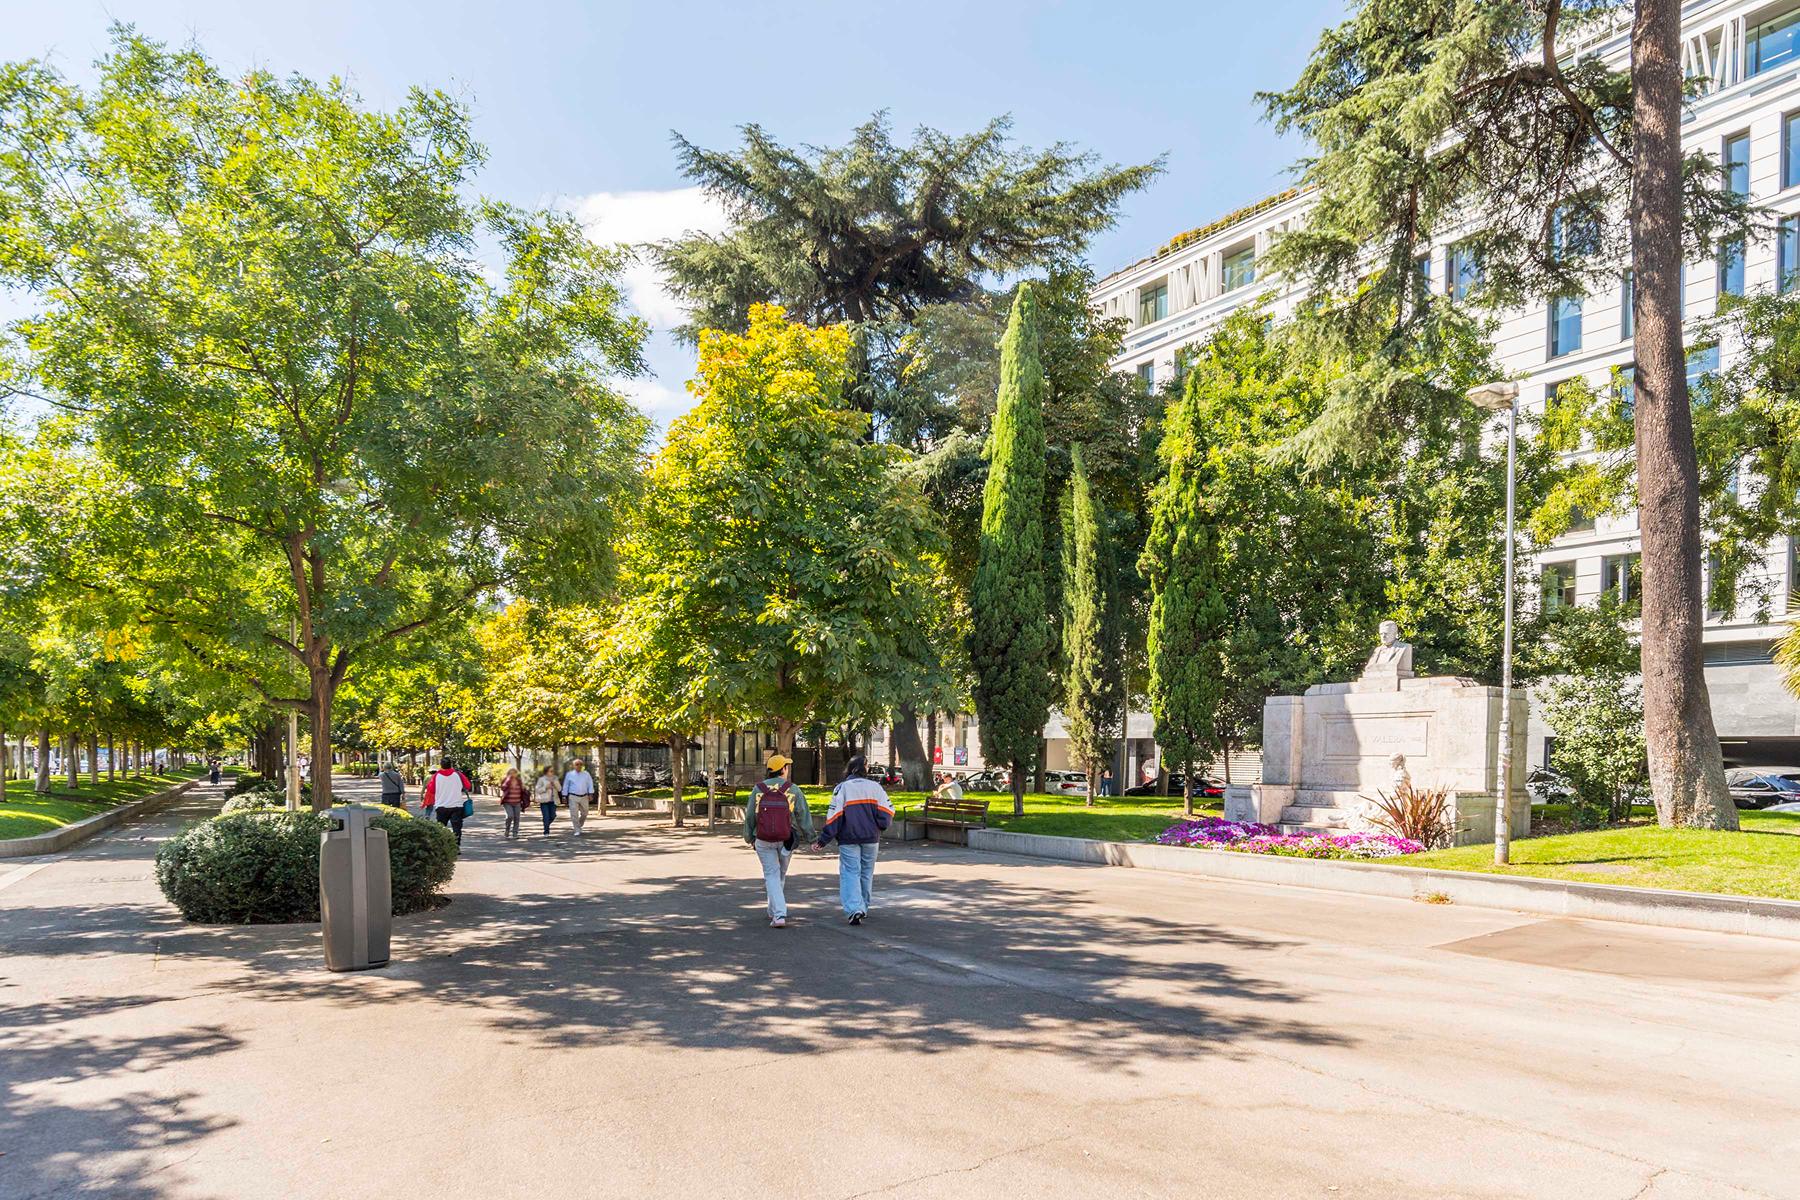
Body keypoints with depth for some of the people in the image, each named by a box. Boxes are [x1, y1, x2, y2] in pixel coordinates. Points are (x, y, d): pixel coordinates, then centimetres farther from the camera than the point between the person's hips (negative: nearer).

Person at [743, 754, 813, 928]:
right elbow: (804, 817, -7)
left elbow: (750, 817, 2)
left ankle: (779, 914, -9)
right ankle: (773, 910, 33)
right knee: (781, 874, 20)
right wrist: (811, 839, 2)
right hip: (786, 840, 0)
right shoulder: (793, 790, -8)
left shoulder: (758, 790, -4)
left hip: (764, 840, 0)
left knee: (771, 875, 4)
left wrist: (750, 838, 16)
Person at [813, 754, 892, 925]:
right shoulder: (875, 786, 1)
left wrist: (822, 841, -4)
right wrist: (880, 826, 18)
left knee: (850, 873, -1)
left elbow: (834, 817, -9)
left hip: (848, 840, -3)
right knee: (866, 873, 16)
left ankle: (853, 909, -17)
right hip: (871, 839, 3)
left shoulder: (842, 788, -6)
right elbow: (887, 811, -2)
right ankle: (863, 908, 25)